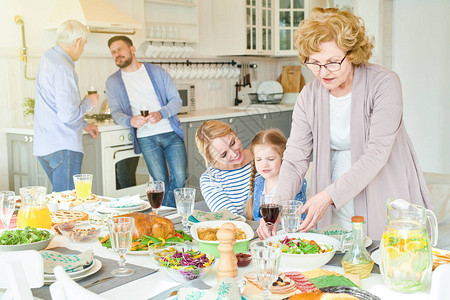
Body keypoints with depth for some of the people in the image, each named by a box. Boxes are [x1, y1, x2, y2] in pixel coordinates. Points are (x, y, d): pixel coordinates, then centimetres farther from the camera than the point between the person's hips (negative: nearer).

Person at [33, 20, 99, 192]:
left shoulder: (48, 57, 14)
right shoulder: (63, 68, -18)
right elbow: (68, 114, -22)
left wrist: (84, 124, 27)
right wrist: (89, 102, -3)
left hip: (45, 145, 10)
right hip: (63, 148, -10)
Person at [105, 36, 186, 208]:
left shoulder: (157, 71, 6)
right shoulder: (113, 82, 9)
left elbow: (176, 100, 5)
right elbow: (115, 112, 6)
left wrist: (161, 113, -17)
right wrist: (130, 120, -18)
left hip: (171, 133, 0)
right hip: (146, 138, 0)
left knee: (180, 178, -10)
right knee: (160, 181, -6)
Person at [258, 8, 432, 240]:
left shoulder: (384, 83, -13)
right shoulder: (309, 96, -1)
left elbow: (377, 154, -20)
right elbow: (295, 158, -4)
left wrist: (329, 195, -28)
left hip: (386, 206, -3)